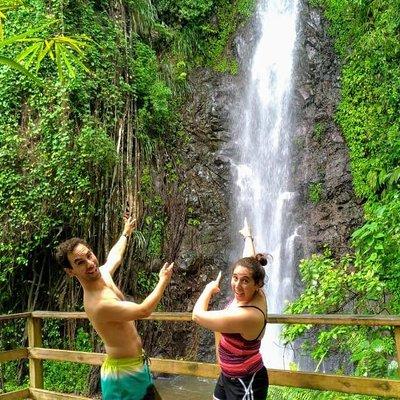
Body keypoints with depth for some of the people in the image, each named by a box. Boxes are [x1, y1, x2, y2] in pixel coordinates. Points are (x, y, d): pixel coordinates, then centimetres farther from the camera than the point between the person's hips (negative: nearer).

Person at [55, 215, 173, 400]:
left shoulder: (102, 273, -3)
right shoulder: (99, 304, -30)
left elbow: (115, 256, 21)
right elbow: (143, 310, -22)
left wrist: (126, 233, 37)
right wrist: (163, 281, -8)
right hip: (124, 373, -9)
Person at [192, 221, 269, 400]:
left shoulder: (247, 316, -32)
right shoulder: (255, 295, -9)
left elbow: (198, 315, -24)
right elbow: (249, 260, 11)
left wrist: (209, 288, -7)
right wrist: (248, 237, 28)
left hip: (245, 385, -9)